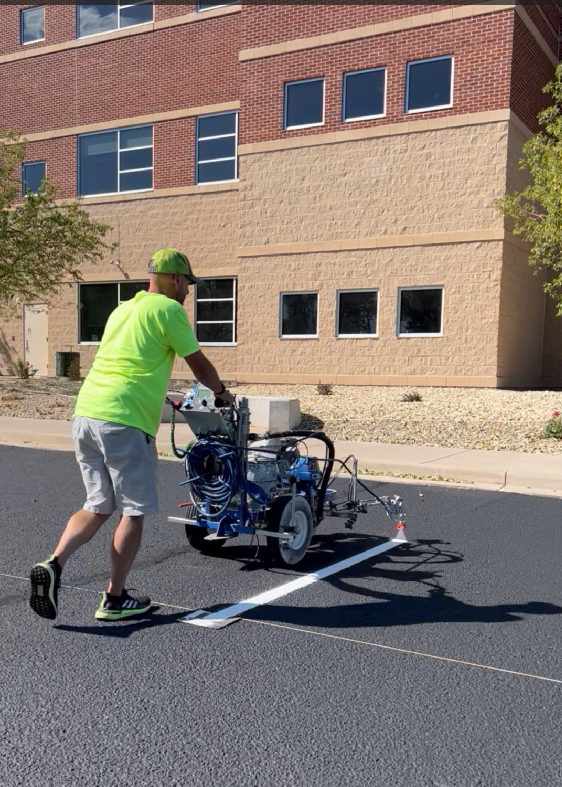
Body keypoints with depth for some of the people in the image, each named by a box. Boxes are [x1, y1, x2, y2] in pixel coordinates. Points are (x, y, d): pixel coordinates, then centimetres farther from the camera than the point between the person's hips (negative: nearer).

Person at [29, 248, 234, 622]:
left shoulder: (123, 309, 24)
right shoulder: (168, 310, -1)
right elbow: (200, 364, 6)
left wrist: (162, 397, 44)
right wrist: (221, 392, 25)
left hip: (85, 413, 8)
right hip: (123, 421, -8)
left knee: (98, 507, 17)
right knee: (133, 512, 5)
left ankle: (53, 564, -1)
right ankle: (115, 600, 12)